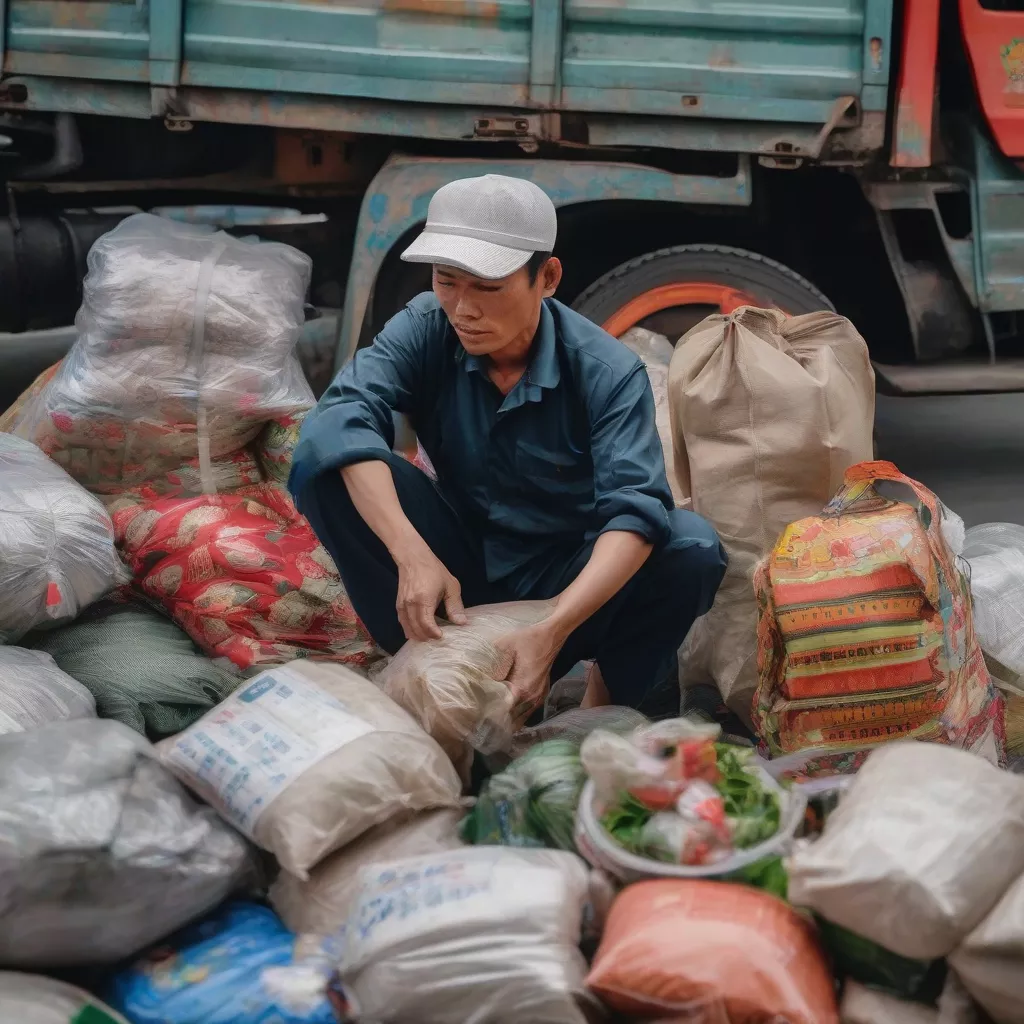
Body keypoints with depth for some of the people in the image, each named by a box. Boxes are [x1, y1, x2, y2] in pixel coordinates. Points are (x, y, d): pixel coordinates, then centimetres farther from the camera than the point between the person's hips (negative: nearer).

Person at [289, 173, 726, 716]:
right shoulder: (425, 329, -13)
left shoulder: (608, 373, -20)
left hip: (567, 579, -1)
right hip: (458, 566, 2)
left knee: (692, 546, -31)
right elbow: (344, 413, -30)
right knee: (322, 463, -21)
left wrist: (551, 631, -49)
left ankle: (611, 695, -4)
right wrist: (412, 556, -46)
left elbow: (634, 509, -32)